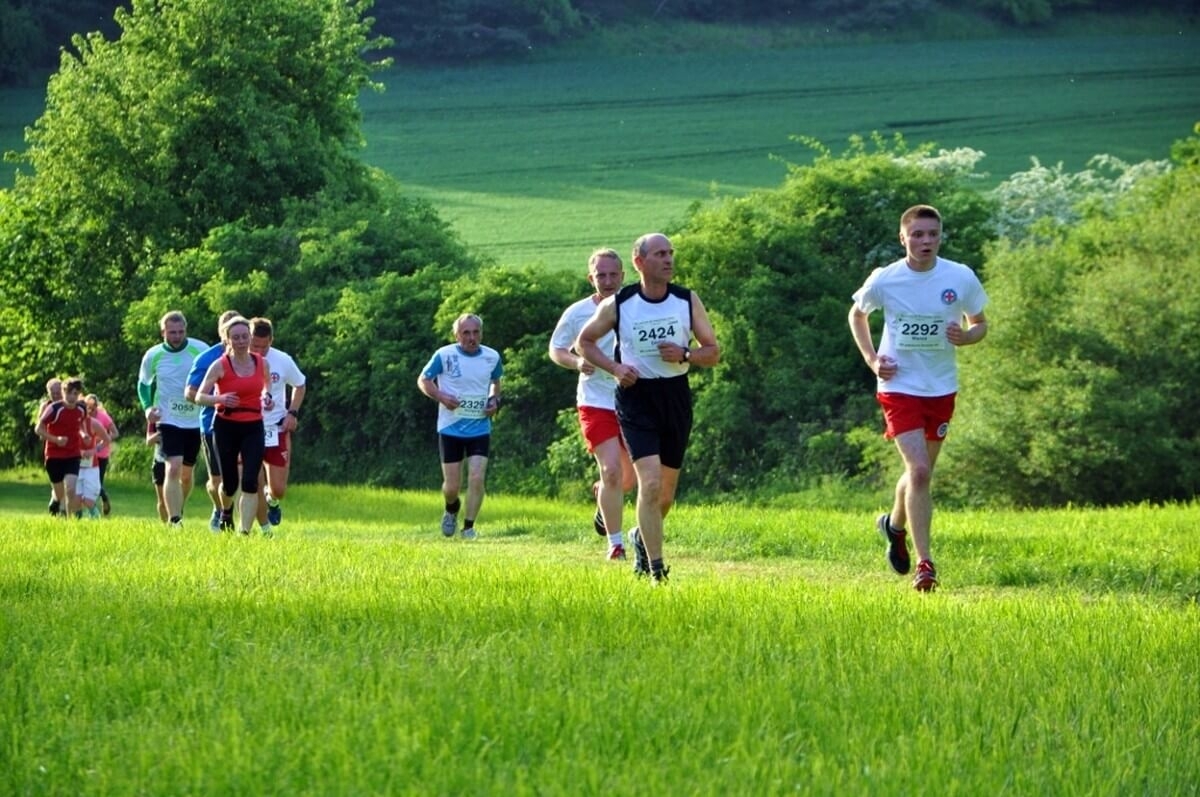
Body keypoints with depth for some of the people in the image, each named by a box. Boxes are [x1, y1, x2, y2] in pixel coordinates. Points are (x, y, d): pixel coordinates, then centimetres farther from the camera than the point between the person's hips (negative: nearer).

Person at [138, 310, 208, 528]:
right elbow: (143, 384, 11)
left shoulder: (200, 350, -8)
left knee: (187, 473, 14)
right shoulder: (153, 356, -5)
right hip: (168, 420, -2)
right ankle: (174, 521, -18)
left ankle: (178, 514, 36)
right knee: (173, 469, -18)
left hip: (196, 420, 2)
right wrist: (147, 407, -6)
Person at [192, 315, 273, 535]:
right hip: (226, 427, -2)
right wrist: (219, 399, -27)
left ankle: (244, 531, -13)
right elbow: (199, 396, -8)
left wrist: (267, 397, 2)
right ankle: (226, 512, 40)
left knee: (250, 481, -13)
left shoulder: (261, 363, 3)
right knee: (230, 482, 5)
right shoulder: (220, 366, -7)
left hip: (253, 427, 2)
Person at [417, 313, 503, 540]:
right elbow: (423, 380, 0)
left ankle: (469, 527, -1)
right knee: (452, 486, 3)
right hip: (450, 428, -1)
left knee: (477, 478, -14)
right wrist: (440, 396, -17)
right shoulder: (444, 355, -9)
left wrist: (495, 400, 0)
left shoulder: (492, 357, 1)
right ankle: (451, 509, 38)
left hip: (480, 429, 2)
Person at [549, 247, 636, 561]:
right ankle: (615, 543, -6)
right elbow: (556, 349, 6)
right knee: (611, 471, -15)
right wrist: (576, 362, -15)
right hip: (596, 403, -3)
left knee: (630, 478, 14)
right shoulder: (577, 313, -5)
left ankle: (603, 497, 49)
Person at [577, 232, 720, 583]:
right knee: (650, 483, -17)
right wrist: (614, 367, -9)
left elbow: (713, 352, 5)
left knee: (666, 490, 12)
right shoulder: (618, 304, -6)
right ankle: (655, 569, -13)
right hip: (636, 398, -3)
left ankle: (642, 537, 43)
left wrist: (685, 355, -16)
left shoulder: (688, 301, 0)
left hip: (676, 397, 3)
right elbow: (584, 341, 8)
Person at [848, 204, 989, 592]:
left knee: (920, 471, 16)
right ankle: (924, 564, -14)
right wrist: (871, 359, -3)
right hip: (899, 386, -3)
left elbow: (980, 323, 8)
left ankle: (895, 524, 47)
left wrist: (966, 336, -16)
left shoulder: (961, 278, -6)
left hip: (941, 388, 3)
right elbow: (857, 315, 11)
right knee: (919, 471, -16)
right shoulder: (884, 280, -8)